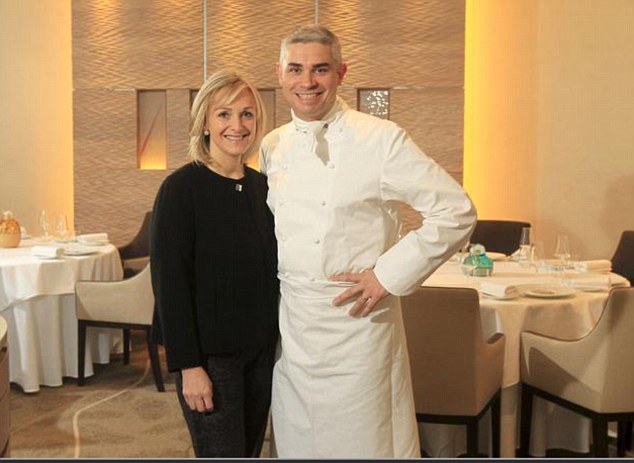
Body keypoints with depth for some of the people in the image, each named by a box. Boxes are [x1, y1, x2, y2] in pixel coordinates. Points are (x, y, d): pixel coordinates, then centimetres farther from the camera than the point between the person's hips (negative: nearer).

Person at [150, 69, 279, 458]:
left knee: (251, 451, 15)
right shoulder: (182, 187, -12)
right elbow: (169, 283, -14)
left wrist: (274, 341, 8)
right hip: (209, 353, -6)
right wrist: (188, 366, -17)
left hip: (261, 349, 6)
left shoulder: (261, 185, 6)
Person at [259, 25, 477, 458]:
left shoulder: (381, 139, -9)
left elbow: (456, 211, -11)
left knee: (362, 443, 4)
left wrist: (390, 275, -14)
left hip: (356, 321, -5)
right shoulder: (272, 147, 7)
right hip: (289, 325, 5)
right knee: (296, 442, 15)